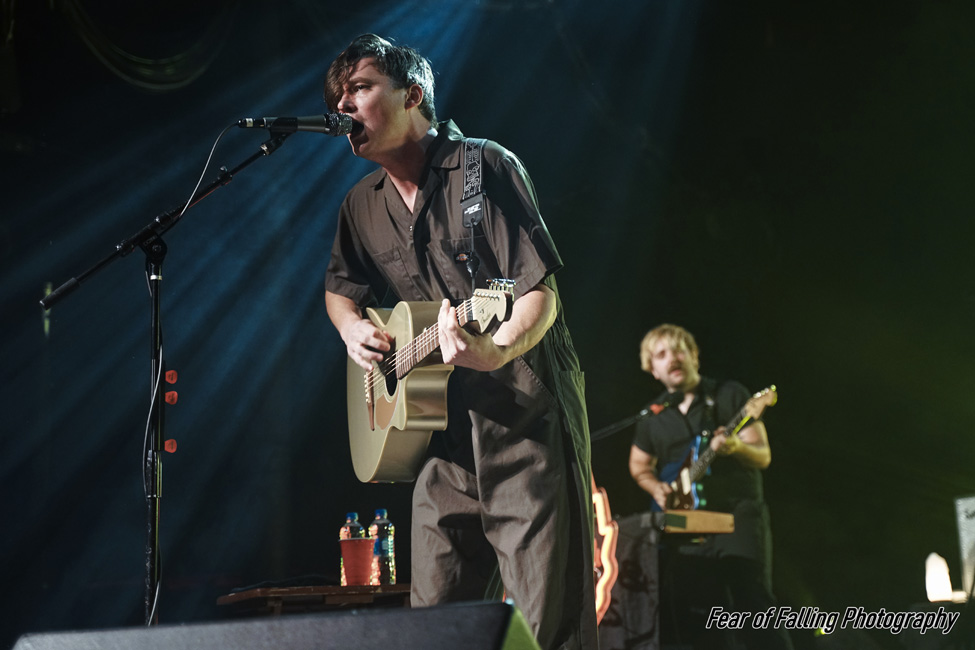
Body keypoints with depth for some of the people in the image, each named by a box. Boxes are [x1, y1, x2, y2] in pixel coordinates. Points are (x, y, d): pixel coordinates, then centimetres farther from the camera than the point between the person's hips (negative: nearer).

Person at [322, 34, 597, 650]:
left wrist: (495, 351, -37)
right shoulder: (363, 205, 12)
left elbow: (541, 292, -17)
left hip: (526, 418, -6)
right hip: (445, 427, 6)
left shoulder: (488, 167, -9)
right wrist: (353, 326, 6)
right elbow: (341, 287, 30)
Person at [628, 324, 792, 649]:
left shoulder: (730, 395, -1)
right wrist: (657, 488, 2)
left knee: (754, 604, -17)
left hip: (739, 513, -4)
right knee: (704, 621, 1)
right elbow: (639, 466, 24)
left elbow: (763, 456, -4)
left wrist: (736, 447, -26)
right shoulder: (653, 416, 10)